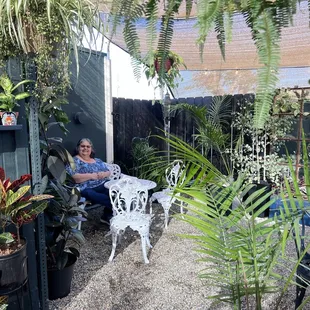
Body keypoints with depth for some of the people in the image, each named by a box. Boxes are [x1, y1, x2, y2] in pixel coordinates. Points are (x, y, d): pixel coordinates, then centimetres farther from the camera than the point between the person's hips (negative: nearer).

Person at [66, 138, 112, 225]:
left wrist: (104, 174, -4)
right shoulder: (74, 161, 4)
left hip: (103, 185, 6)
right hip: (87, 189, -6)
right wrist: (91, 175, -16)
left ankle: (107, 216, -13)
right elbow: (72, 177, -11)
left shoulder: (97, 161, 23)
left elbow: (108, 172, 20)